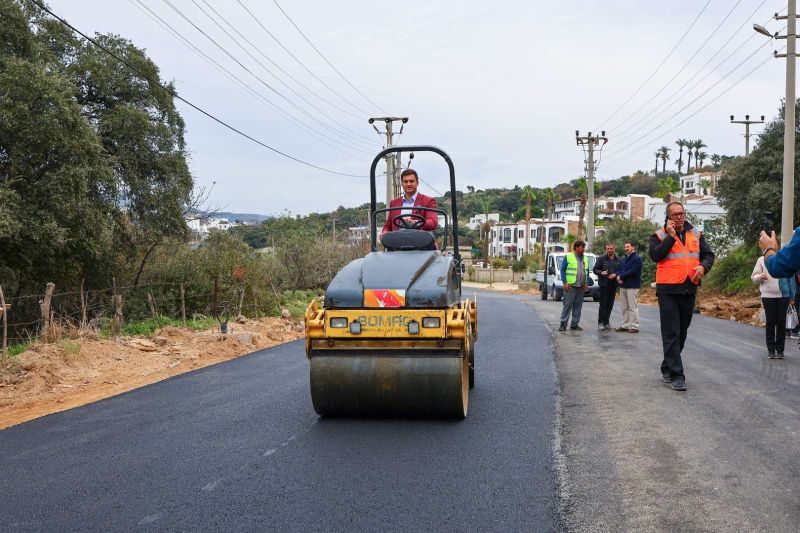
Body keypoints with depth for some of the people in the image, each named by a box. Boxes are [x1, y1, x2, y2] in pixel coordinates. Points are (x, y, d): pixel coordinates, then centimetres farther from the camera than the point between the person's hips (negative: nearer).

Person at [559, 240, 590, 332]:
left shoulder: (585, 258, 14)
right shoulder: (568, 257, -3)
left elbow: (587, 272, 18)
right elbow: (563, 270, -4)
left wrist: (587, 283, 7)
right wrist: (565, 283, -11)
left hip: (581, 287, 6)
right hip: (570, 286, -6)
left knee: (578, 306, 7)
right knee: (567, 305, -7)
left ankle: (575, 324, 13)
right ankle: (563, 324, -4)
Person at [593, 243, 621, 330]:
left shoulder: (618, 260, 9)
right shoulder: (601, 259, 0)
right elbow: (595, 269, 0)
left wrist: (615, 275, -12)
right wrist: (601, 272, -19)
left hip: (613, 285, 4)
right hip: (603, 284, -4)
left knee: (610, 304, 7)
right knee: (603, 304, -6)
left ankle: (606, 322, 15)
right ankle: (600, 323, -1)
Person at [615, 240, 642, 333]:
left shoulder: (637, 259, -8)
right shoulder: (625, 259, 19)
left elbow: (632, 272, -18)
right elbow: (620, 270, 16)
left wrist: (621, 277, -10)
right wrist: (619, 277, -6)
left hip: (632, 287, -8)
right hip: (623, 286, 8)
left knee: (633, 308, -7)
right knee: (625, 308, 11)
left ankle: (634, 327, -4)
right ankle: (625, 325, 17)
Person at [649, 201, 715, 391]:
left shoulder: (696, 234, 13)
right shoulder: (659, 235, 1)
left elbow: (708, 255, 13)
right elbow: (655, 255, -15)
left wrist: (703, 267, -8)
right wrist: (671, 235, -15)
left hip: (689, 289, 5)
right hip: (668, 290, -5)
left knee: (682, 332, 14)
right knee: (671, 333, -8)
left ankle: (668, 367, 29)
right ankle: (676, 375, -8)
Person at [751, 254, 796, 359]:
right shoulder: (762, 260, 4)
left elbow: (791, 279, 8)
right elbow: (754, 277, 7)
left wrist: (792, 296, 7)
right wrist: (760, 277, -17)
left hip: (783, 295, 0)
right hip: (768, 295, 0)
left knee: (781, 322, 3)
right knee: (770, 322, 2)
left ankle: (780, 349, 10)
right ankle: (771, 350, 8)